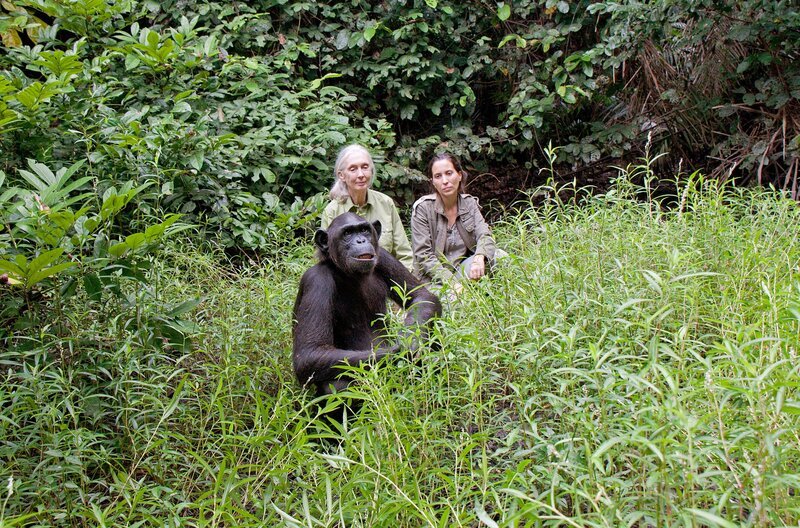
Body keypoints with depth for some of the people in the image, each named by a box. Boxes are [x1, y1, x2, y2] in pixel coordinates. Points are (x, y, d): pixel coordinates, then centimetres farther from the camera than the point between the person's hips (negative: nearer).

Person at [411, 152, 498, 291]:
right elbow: (424, 255, -14)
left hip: (463, 269, 5)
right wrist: (453, 283, -25)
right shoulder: (422, 208, -10)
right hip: (433, 278, -5)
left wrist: (479, 258, -34)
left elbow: (484, 235, -10)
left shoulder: (469, 203, 4)